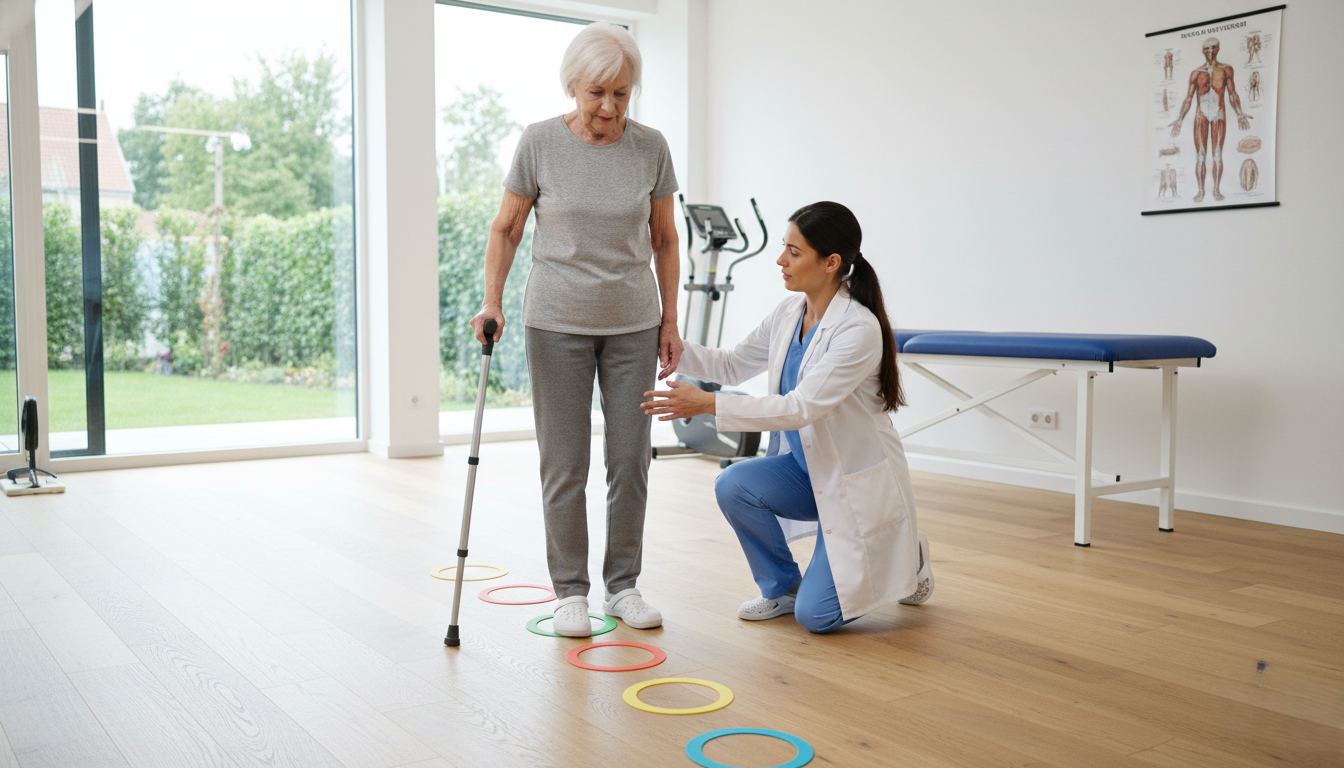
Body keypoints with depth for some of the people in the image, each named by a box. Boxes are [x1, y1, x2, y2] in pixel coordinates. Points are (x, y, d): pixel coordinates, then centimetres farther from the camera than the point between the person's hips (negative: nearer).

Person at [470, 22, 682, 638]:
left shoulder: (650, 148, -2)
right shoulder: (540, 143, -7)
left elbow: (664, 241, 6)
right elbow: (506, 230, 2)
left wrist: (669, 321, 4)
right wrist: (492, 302, -10)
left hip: (632, 325, 2)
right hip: (558, 325, -1)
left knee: (631, 459, 5)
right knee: (565, 465, 2)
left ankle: (623, 585, 19)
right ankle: (570, 590, 16)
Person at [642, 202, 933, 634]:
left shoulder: (859, 329, -26)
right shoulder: (789, 312, -2)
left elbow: (800, 408, -32)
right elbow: (732, 365, 8)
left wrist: (710, 405, -36)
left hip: (858, 483, -7)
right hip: (807, 469, 7)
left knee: (815, 616, -10)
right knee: (733, 485, -22)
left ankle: (902, 560, 18)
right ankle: (782, 587, 4)